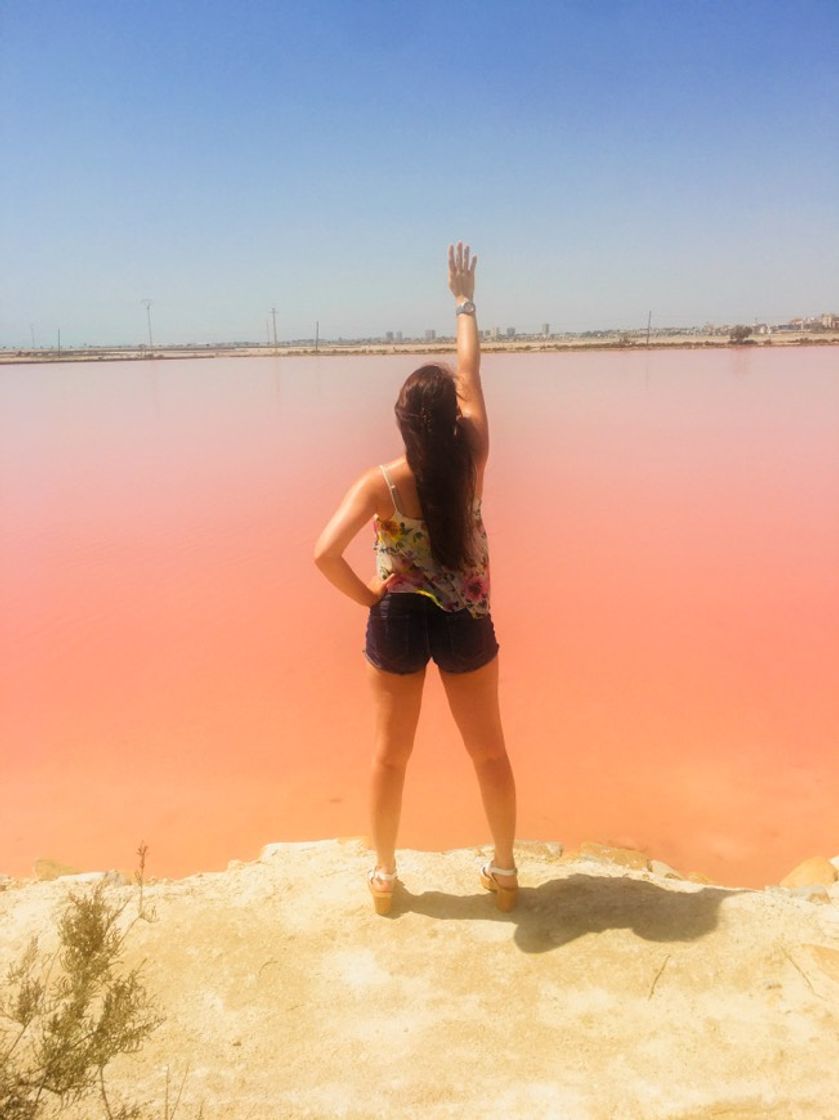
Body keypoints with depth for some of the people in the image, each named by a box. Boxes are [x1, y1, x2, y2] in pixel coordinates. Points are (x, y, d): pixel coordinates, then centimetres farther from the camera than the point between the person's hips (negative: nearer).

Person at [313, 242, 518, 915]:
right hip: (466, 624, 1)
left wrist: (365, 596, -10)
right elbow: (471, 374, 2)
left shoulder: (382, 482, -17)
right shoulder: (472, 461, -12)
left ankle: (385, 877, 30)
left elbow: (326, 554, -27)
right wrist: (465, 301, 15)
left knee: (391, 754, 15)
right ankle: (505, 871, 31)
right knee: (489, 753, 16)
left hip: (397, 622, -1)